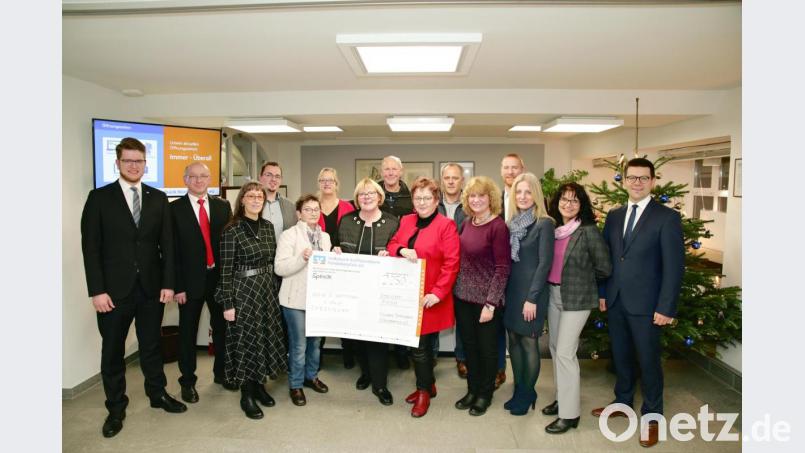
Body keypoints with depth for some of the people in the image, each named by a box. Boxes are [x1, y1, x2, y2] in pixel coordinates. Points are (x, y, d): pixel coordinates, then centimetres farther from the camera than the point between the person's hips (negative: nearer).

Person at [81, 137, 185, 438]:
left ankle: (157, 394, 32)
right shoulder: (99, 197, -2)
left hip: (151, 287, 2)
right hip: (114, 289, -2)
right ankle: (116, 408, 26)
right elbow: (91, 247, -6)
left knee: (151, 345, 15)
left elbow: (167, 244, 4)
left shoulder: (158, 198, 5)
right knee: (112, 350, 10)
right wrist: (97, 290, -11)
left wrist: (168, 283, -2)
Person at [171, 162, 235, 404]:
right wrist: (178, 286, -10)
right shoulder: (175, 209, -4)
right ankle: (188, 381, 25)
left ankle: (221, 372, 34)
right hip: (191, 280, -3)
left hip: (220, 277, 3)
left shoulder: (222, 206, 5)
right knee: (188, 333, 8)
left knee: (222, 327, 14)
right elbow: (172, 250, -6)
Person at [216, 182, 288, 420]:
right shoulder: (232, 230, -12)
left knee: (266, 336, 13)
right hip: (242, 289, -6)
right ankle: (246, 395, 17)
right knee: (245, 339, 3)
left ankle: (258, 385, 31)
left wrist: (273, 288, 10)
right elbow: (226, 269, -12)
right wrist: (228, 303, -14)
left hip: (267, 289, 6)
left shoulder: (268, 227, 6)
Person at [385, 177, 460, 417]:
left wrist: (437, 293, -18)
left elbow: (451, 264, -12)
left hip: (429, 298, -5)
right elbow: (392, 245, 11)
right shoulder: (406, 221, 11)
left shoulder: (446, 225, -8)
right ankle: (428, 385, 34)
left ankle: (424, 391, 18)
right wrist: (401, 250, -13)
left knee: (419, 345, -3)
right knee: (422, 343, 15)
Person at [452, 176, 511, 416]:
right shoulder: (467, 222, 5)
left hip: (485, 299, -6)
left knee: (487, 346, 12)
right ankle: (472, 389, 36)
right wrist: (456, 288, 7)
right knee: (469, 344, 17)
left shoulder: (498, 226, -14)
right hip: (463, 295, 6)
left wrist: (491, 303, -17)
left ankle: (485, 393, 31)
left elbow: (503, 268, -15)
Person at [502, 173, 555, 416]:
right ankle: (519, 390, 27)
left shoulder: (544, 224, -10)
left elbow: (544, 263, -13)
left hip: (530, 291, -6)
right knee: (514, 341, 13)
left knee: (529, 342, 5)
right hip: (511, 289, 6)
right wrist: (504, 291, 6)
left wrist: (532, 298, -16)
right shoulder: (512, 223, 8)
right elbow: (506, 259, 11)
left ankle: (527, 393, 22)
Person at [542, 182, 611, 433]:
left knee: (565, 352, -4)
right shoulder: (553, 228, 3)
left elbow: (604, 268, -8)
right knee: (555, 349, 15)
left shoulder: (589, 231, -14)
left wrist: (582, 280, 4)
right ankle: (563, 397, 32)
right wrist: (551, 284, 7)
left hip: (576, 297, -6)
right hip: (553, 294, 7)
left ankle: (570, 413, 8)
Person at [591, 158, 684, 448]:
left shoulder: (667, 217, -9)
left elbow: (674, 266, -11)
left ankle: (652, 417, 26)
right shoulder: (614, 216, 7)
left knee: (649, 361, 8)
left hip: (645, 304, -5)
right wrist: (602, 293, 6)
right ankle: (623, 402, 37)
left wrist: (665, 307, -14)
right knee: (620, 356, 18)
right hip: (615, 302, 5)